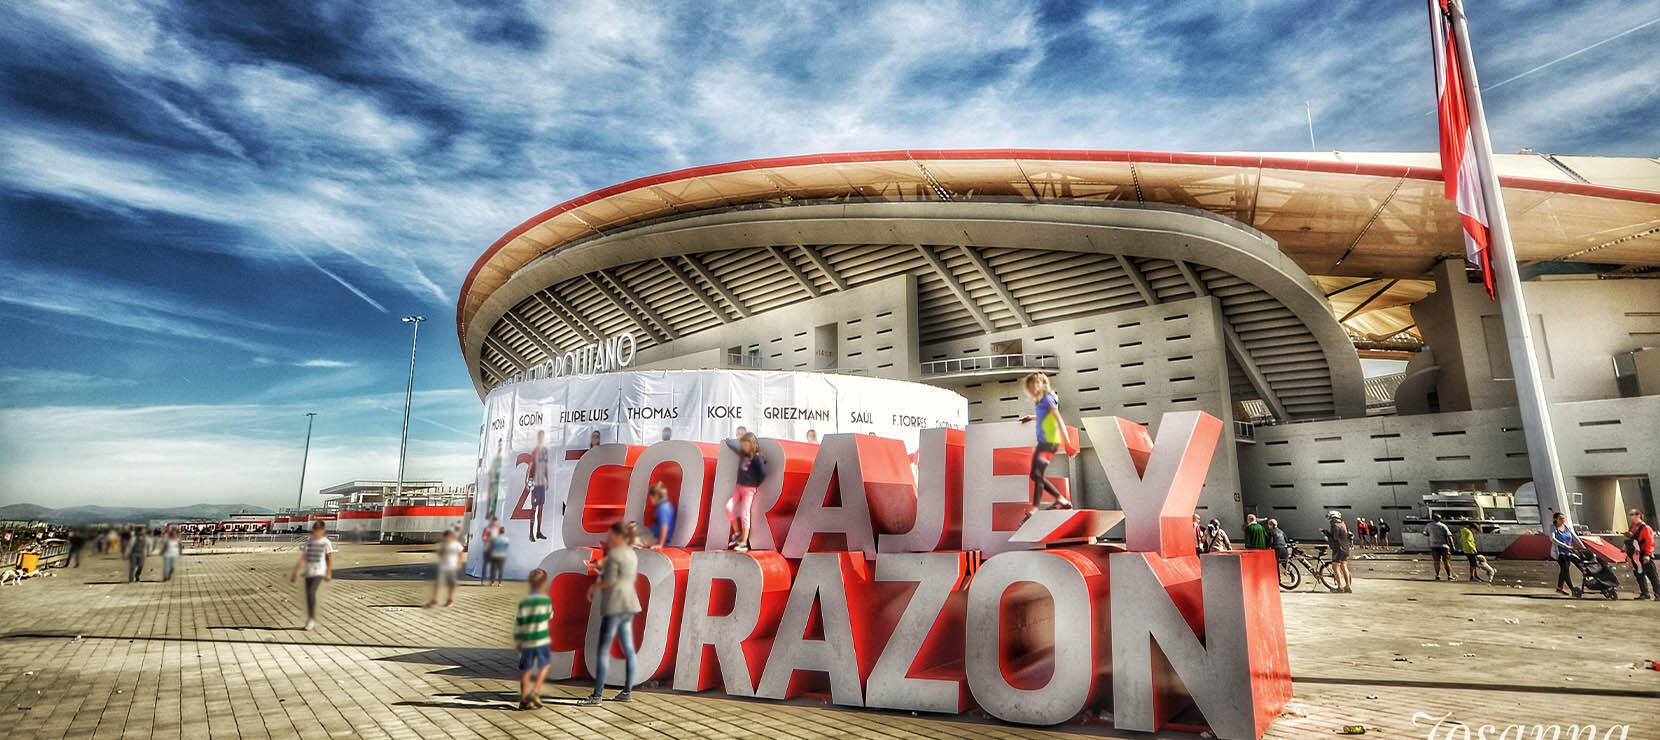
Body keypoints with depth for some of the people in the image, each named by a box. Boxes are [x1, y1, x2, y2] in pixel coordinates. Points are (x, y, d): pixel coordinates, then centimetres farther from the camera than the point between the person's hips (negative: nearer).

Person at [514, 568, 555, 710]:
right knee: (545, 665, 19)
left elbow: (518, 623, -1)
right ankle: (535, 692, 8)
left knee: (526, 670, 13)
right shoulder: (546, 600, -7)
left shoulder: (523, 603, -2)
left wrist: (517, 642, 10)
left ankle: (524, 699, 21)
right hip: (542, 640, -2)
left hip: (526, 641, 2)